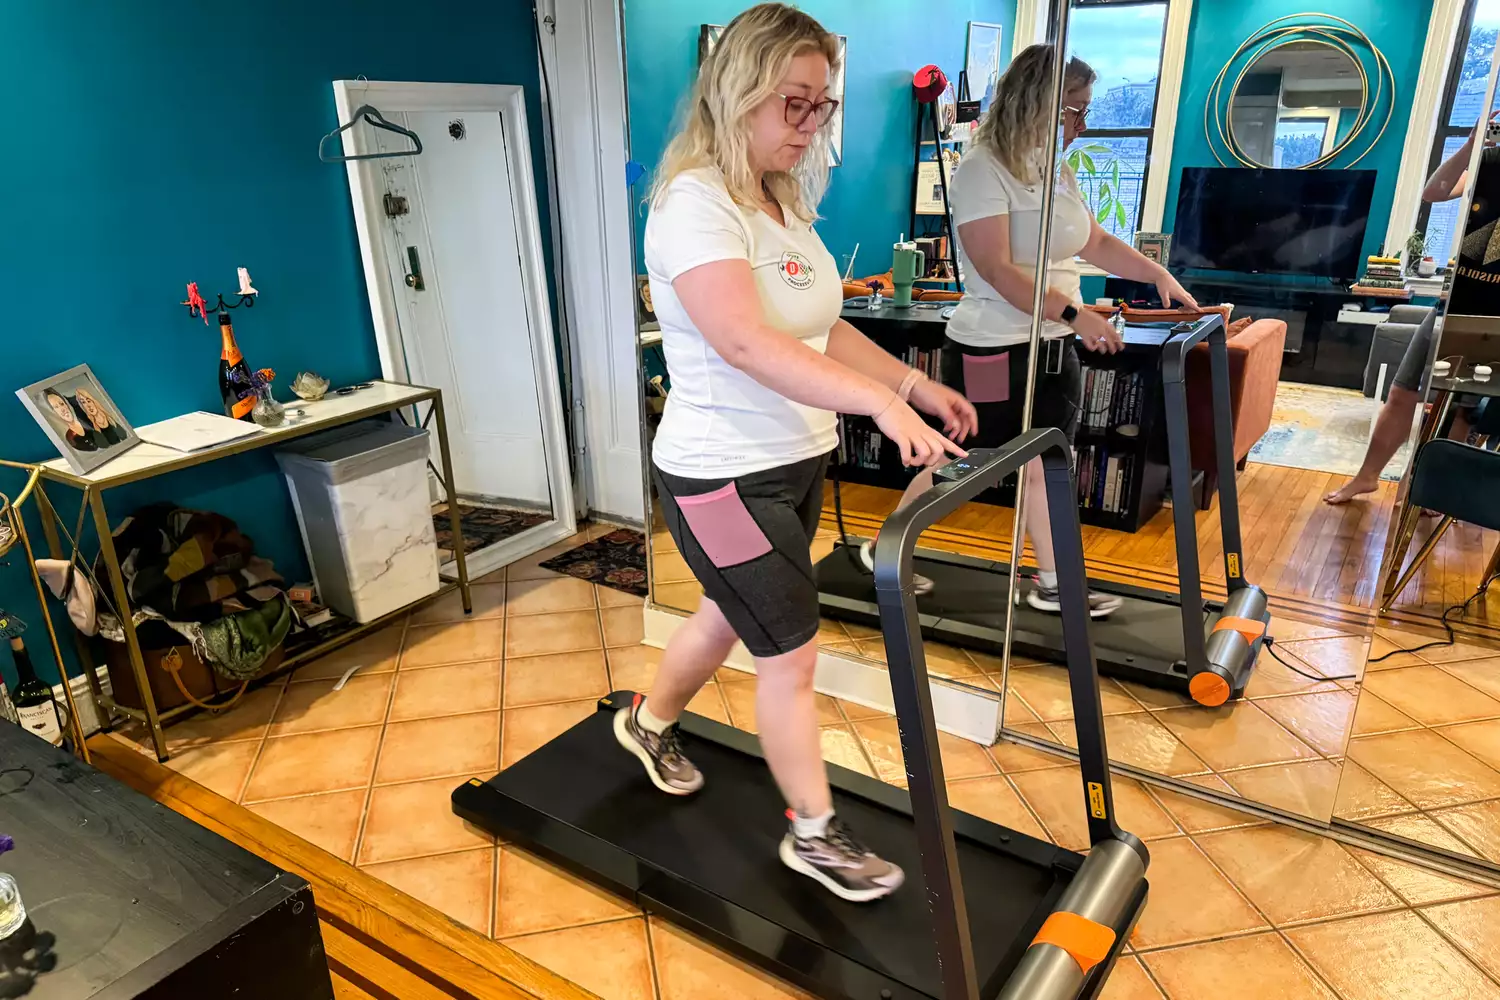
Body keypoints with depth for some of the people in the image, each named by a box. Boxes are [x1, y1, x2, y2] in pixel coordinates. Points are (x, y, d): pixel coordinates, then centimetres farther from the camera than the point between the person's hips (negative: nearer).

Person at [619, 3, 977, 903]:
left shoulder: (785, 202, 9)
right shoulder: (697, 205, -20)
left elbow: (821, 328, 14)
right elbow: (748, 343, -35)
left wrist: (915, 383, 2)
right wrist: (881, 402, -44)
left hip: (797, 463, 9)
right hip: (724, 479, -9)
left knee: (735, 615, 24)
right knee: (792, 654, 2)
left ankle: (651, 723, 51)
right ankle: (815, 834, 24)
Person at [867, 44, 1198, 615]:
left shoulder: (1056, 172, 11)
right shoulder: (985, 168, -15)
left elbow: (1096, 244, 18)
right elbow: (998, 270, -24)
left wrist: (1158, 275, 7)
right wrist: (1072, 313, -28)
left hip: (1053, 349, 8)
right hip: (994, 351, -8)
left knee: (1046, 464, 12)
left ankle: (1053, 584, 23)